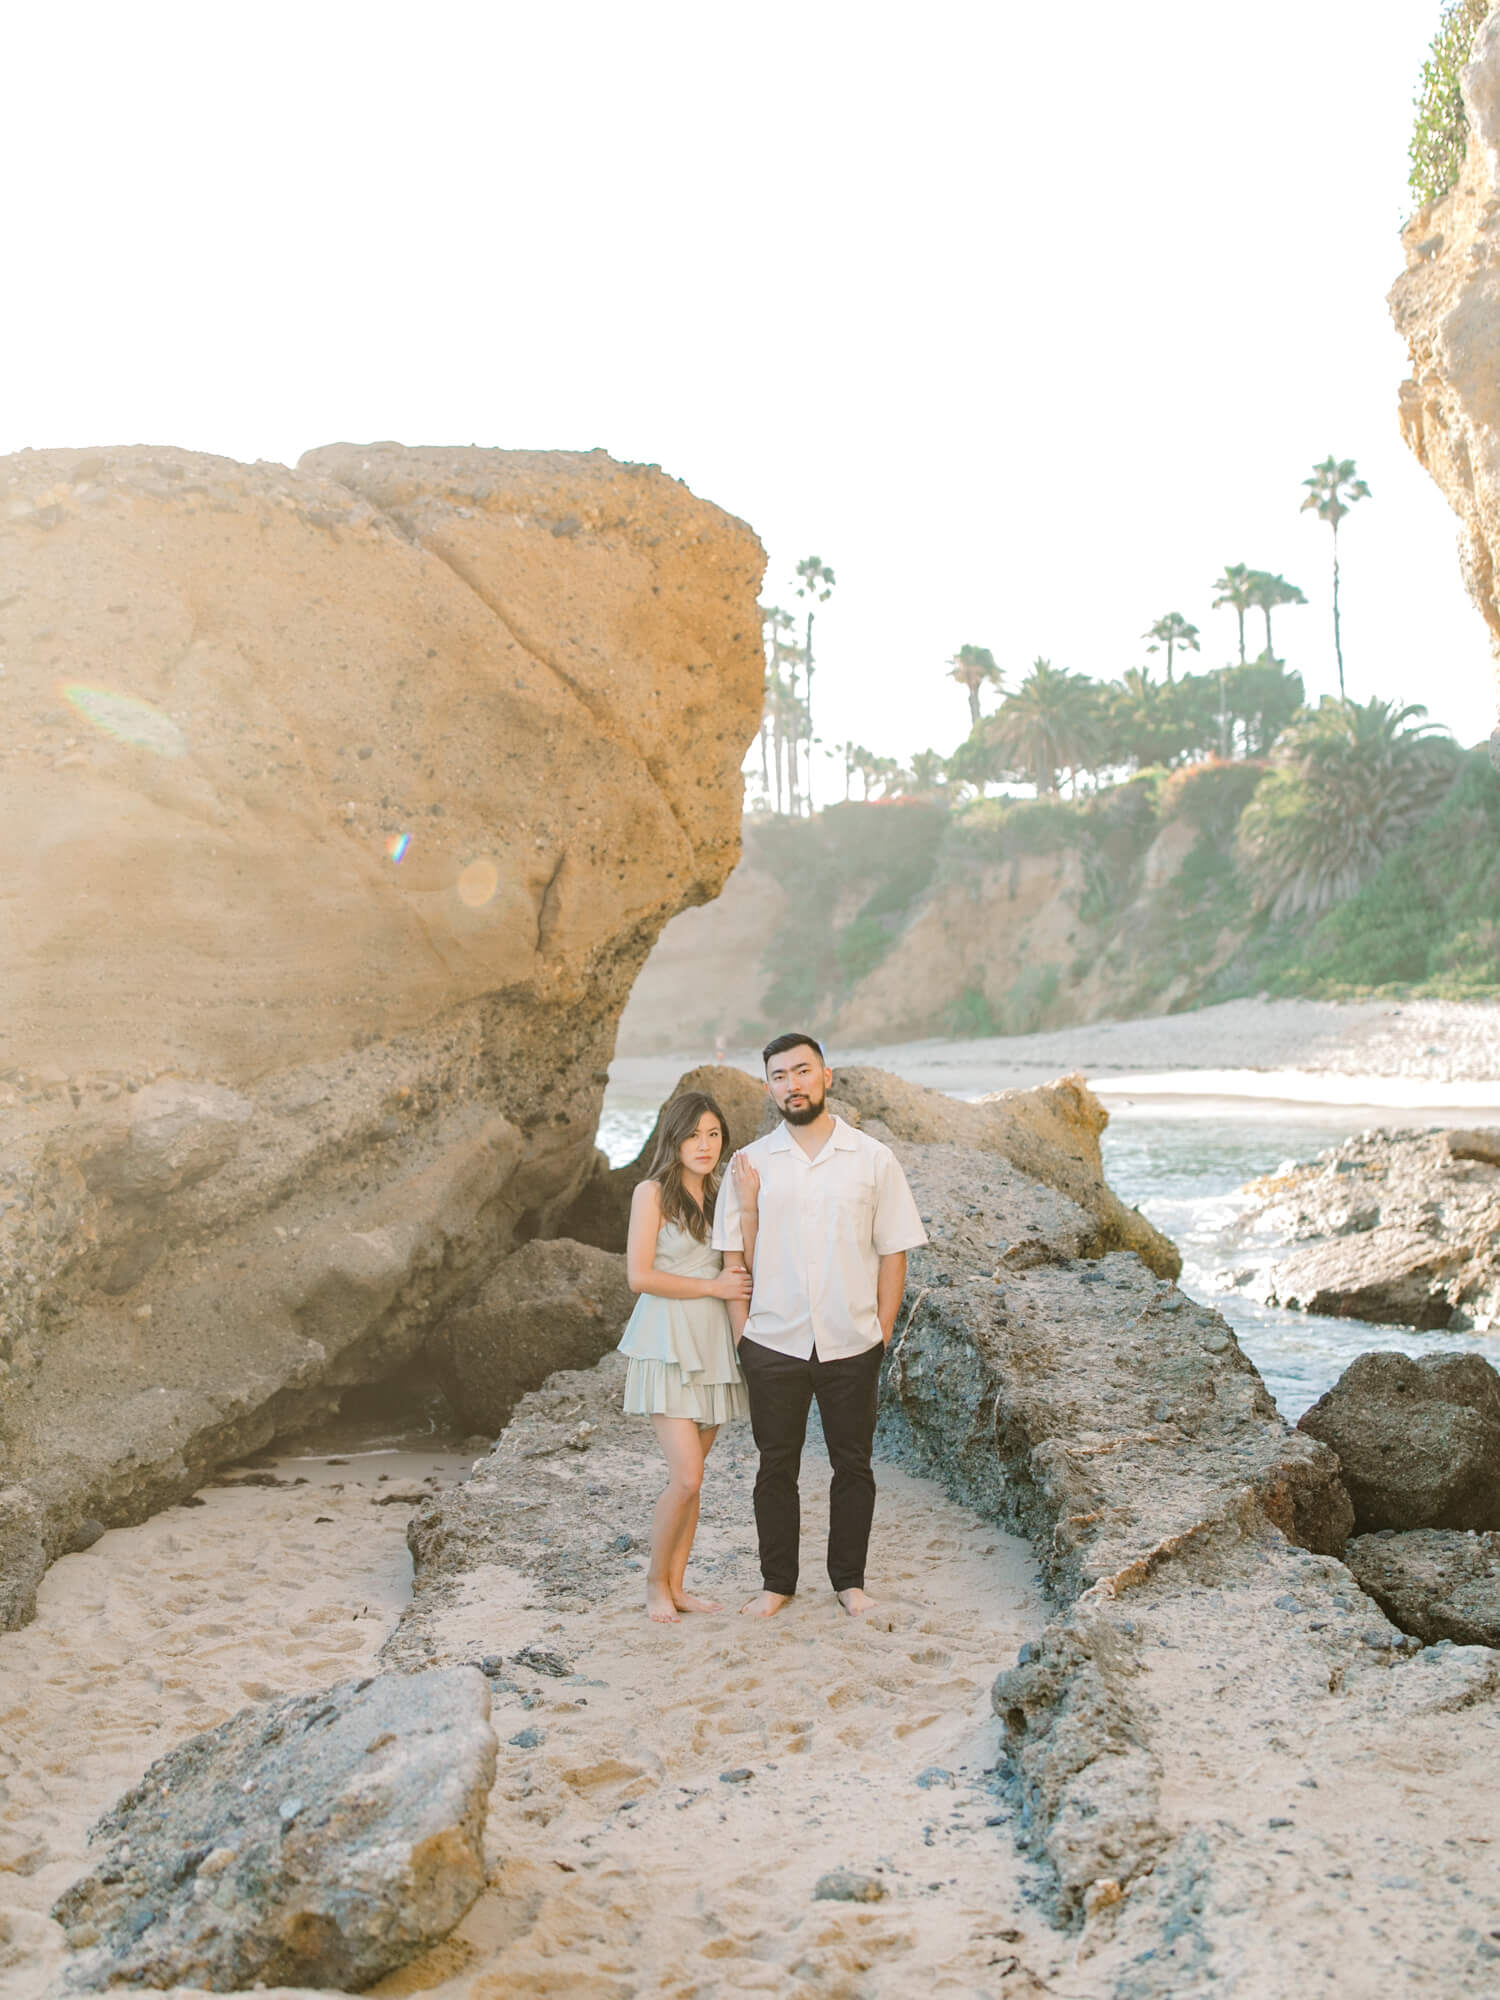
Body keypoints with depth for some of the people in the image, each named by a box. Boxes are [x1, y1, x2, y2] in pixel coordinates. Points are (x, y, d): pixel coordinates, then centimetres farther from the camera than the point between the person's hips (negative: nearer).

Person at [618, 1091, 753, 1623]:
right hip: (667, 1344, -6)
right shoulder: (653, 1193, -5)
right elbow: (639, 1275, -12)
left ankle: (676, 1585, 16)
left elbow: (739, 1269, 13)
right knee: (687, 1477, -11)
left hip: (712, 1344, 6)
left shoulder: (718, 1196, 14)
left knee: (689, 1476, 7)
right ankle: (656, 1580, 8)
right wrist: (713, 1286, -10)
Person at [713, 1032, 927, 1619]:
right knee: (776, 1467, 8)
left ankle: (849, 1582, 23)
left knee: (853, 1466, 8)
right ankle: (777, 1583, 22)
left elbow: (893, 1253, 3)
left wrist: (882, 1332, -1)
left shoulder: (873, 1159, 1)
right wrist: (741, 1334, -1)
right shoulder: (751, 1163, 3)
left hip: (851, 1345, 0)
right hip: (773, 1345, 0)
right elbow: (733, 1256, 4)